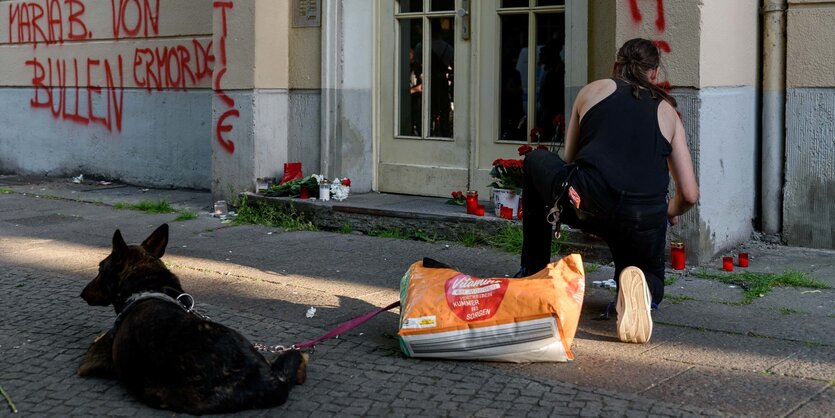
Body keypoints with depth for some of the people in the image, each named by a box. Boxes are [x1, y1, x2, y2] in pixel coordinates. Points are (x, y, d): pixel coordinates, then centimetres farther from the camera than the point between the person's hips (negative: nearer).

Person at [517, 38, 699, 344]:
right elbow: (690, 194, 17)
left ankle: (533, 273, 31)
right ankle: (640, 287, -8)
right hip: (644, 220, 1)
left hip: (584, 204, -1)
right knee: (653, 281, 32)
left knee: (535, 161, 31)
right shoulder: (667, 110, 22)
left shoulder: (593, 90, 21)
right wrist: (667, 214, 40)